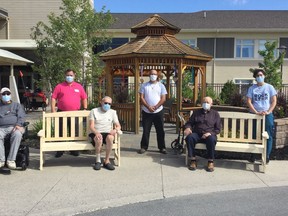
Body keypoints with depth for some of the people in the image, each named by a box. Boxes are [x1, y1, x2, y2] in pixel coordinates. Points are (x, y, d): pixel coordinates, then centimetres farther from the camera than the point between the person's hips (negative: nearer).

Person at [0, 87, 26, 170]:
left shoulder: (16, 105, 25)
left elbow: (21, 116, 9)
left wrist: (18, 125, -12)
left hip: (15, 127, -1)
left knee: (17, 134, -38)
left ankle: (11, 160, -38)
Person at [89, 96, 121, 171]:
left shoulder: (113, 112, 13)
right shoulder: (94, 111, 6)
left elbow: (118, 126, 9)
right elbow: (91, 126, -3)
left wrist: (115, 130, -16)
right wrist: (96, 132, -25)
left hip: (107, 133, 2)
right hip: (96, 133, -1)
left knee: (110, 137, -34)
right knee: (99, 139, -37)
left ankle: (107, 161, -24)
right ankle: (98, 161, -19)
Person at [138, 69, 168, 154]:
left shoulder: (161, 86, 5)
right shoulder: (144, 85, 5)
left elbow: (163, 98, -2)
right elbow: (141, 97, -1)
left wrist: (155, 107, -14)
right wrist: (148, 107, -14)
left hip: (158, 111, 0)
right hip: (146, 112, 0)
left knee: (160, 130, 4)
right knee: (146, 130, 3)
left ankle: (162, 147, 13)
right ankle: (144, 147, 13)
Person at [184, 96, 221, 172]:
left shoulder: (215, 114, 14)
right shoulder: (196, 112, 20)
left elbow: (218, 129, 8)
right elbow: (189, 123, 18)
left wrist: (210, 133, -12)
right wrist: (188, 128, -8)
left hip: (209, 135, -1)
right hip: (197, 134, 2)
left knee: (211, 139, -37)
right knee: (189, 137, -32)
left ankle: (211, 162, -22)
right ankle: (193, 160, -24)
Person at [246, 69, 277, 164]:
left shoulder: (269, 87, 4)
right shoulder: (252, 88, 5)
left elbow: (274, 101, 1)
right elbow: (249, 102, -2)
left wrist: (268, 112, -12)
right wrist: (256, 112, -14)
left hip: (267, 115, 0)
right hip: (254, 115, 1)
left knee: (268, 136, 0)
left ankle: (267, 156, 9)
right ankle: (252, 155, 13)